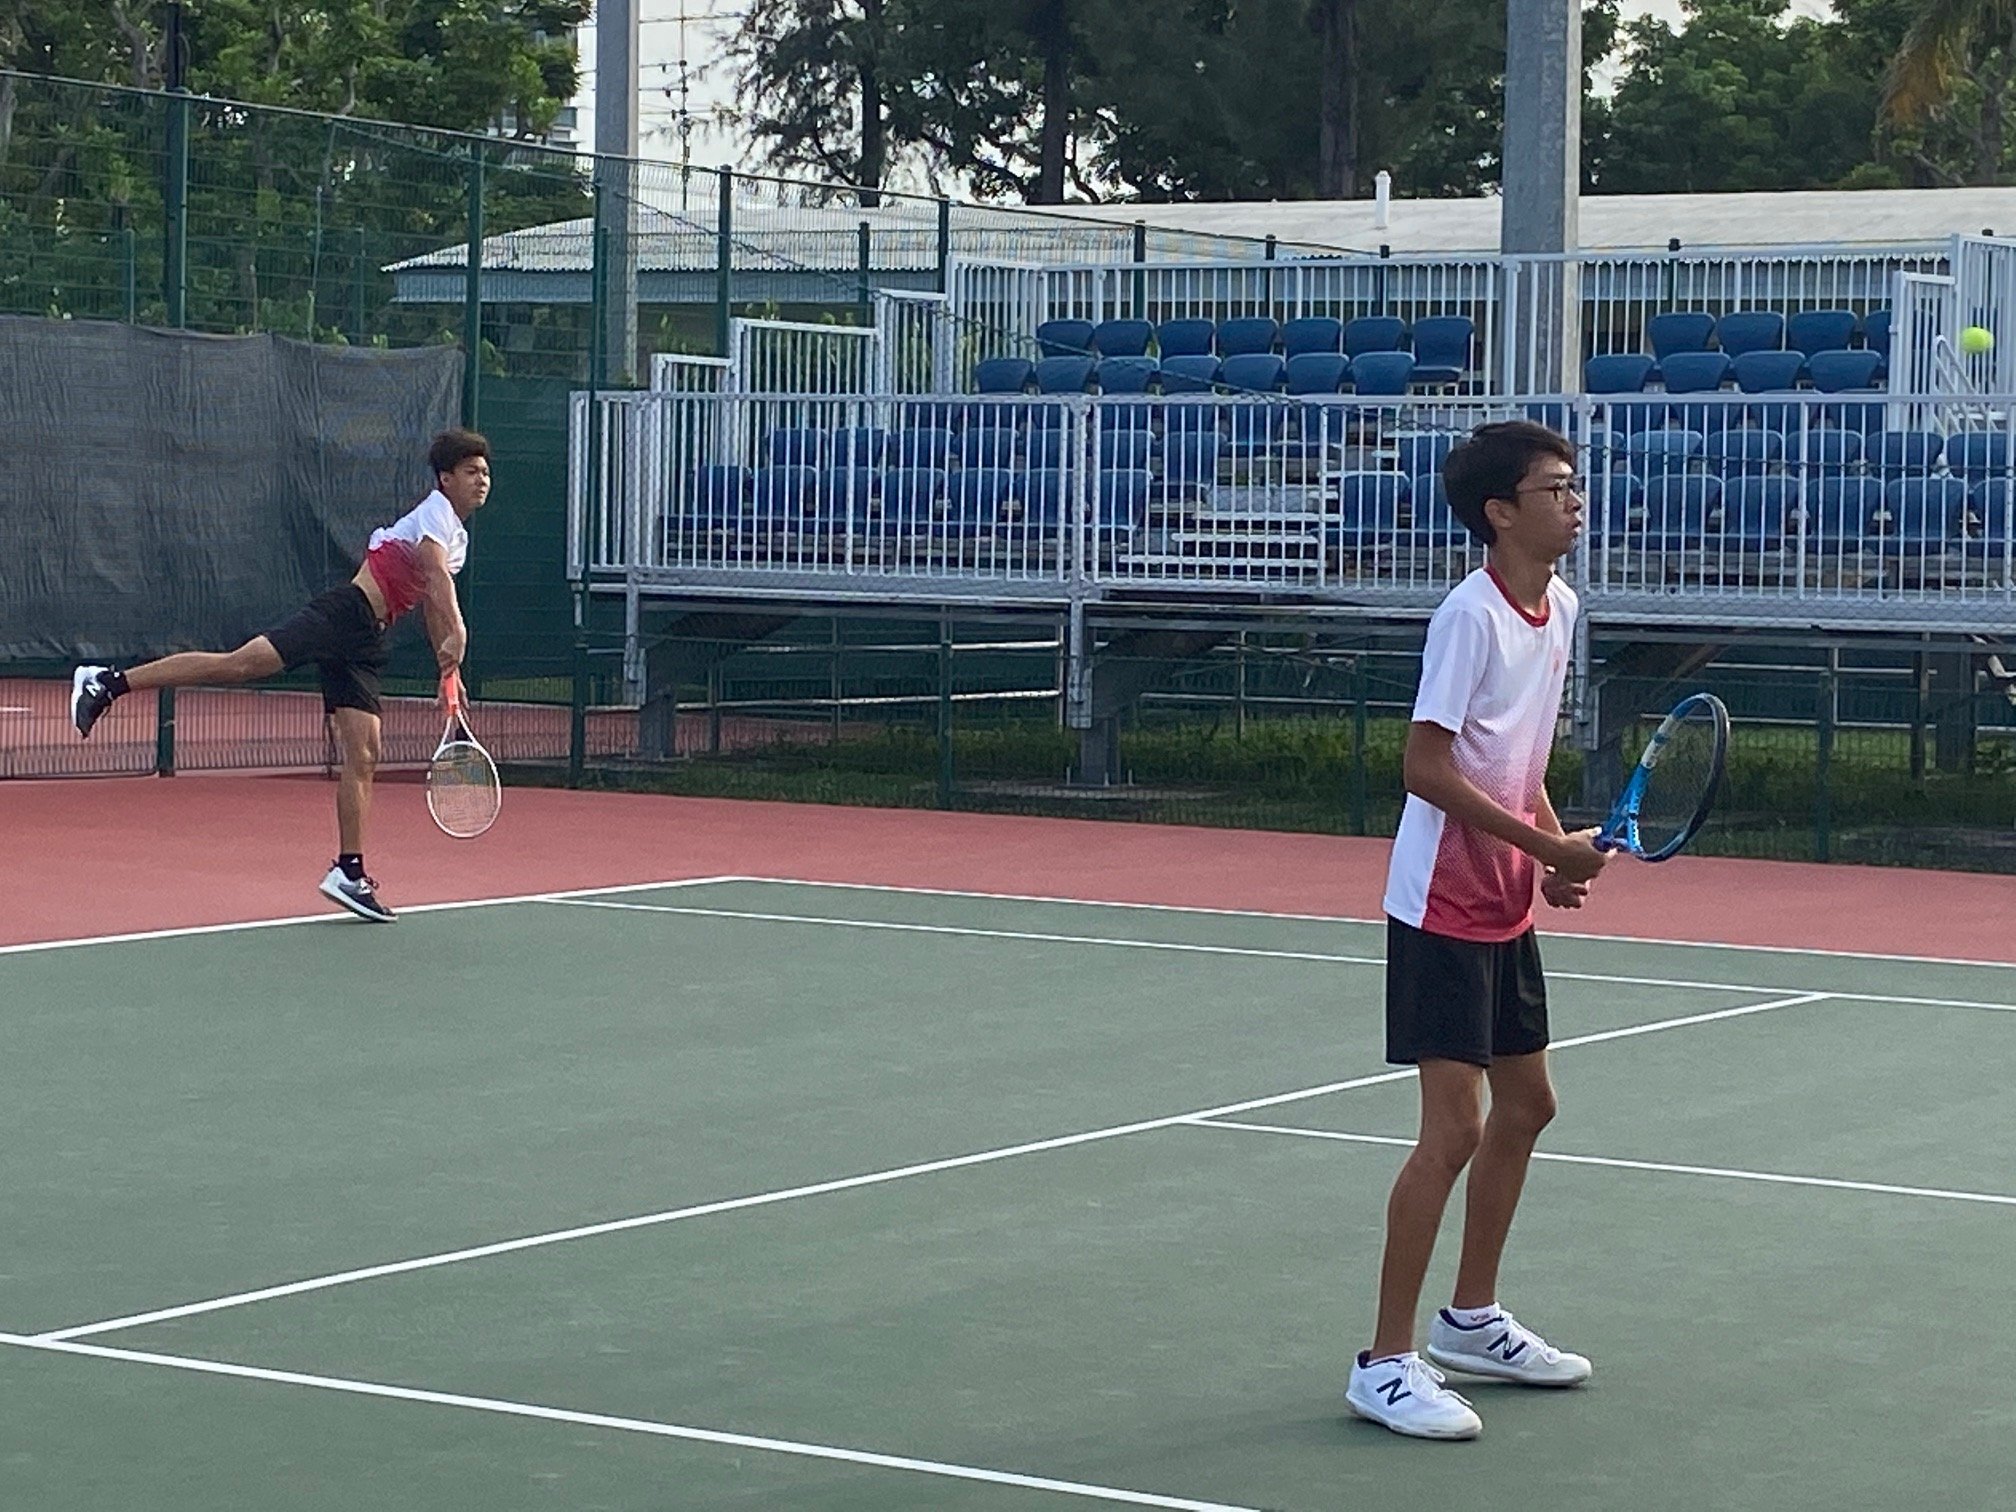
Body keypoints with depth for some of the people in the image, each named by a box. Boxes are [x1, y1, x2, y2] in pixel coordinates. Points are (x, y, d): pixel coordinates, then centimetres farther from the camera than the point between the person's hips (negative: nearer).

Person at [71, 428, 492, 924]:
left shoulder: (459, 537, 23)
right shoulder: (435, 510, -4)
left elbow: (433, 604, 34)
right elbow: (435, 572, -22)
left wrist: (447, 667, 28)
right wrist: (457, 633, -34)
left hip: (363, 645, 9)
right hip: (346, 610, -9)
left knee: (363, 757, 2)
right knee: (239, 663, -23)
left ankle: (349, 872, 4)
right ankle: (106, 682, -23)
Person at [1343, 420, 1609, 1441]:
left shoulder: (1559, 608, 8)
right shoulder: (1470, 615, -18)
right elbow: (1427, 765, -22)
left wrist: (1557, 847, 2)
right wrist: (1546, 846, -22)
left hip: (1506, 907, 9)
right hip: (1442, 906, -9)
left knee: (1526, 1103, 18)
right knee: (1454, 1126, -11)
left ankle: (1471, 1320, 34)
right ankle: (1385, 1365, -4)